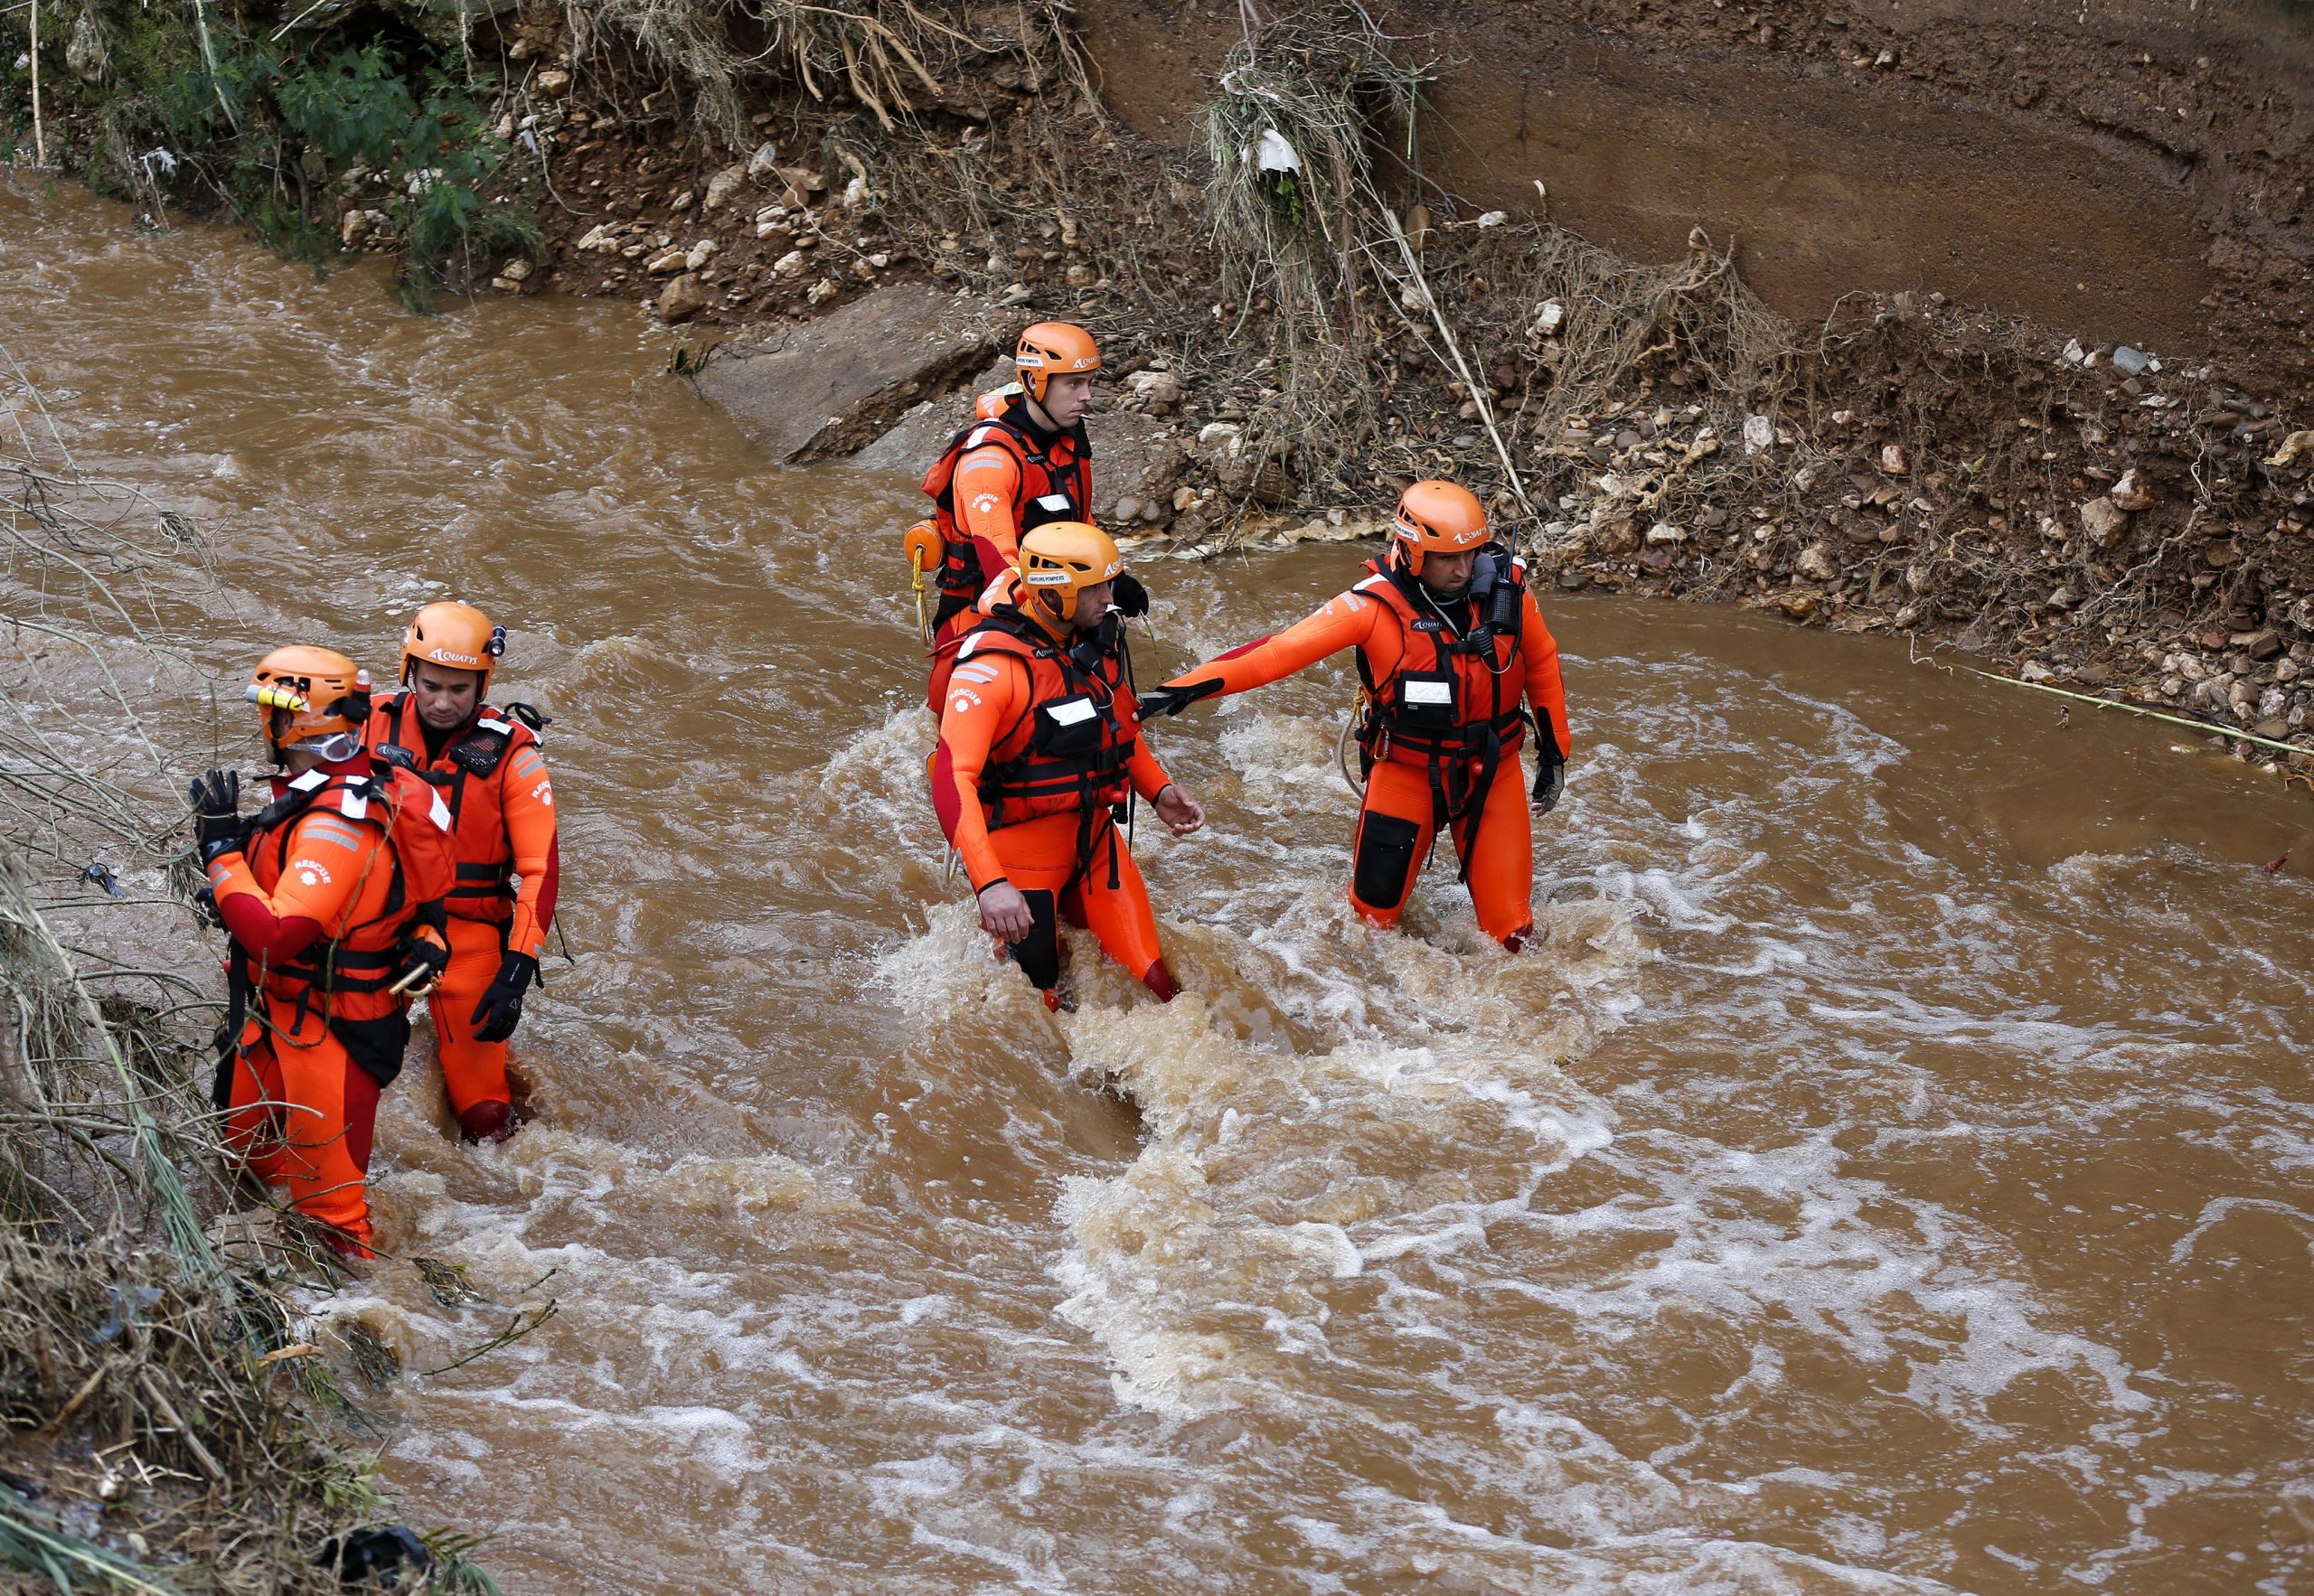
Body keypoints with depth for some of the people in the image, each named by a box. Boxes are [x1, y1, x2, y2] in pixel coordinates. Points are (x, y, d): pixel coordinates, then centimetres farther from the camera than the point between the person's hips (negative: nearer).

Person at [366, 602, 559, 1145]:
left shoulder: (510, 752, -8)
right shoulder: (375, 727, -3)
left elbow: (540, 870, -9)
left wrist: (517, 972, -17)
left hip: (468, 937, -2)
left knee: (483, 1112, 0)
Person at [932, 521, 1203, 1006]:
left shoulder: (1100, 641, 1)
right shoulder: (995, 666, -23)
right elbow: (953, 780, -32)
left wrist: (1159, 791, 6)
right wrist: (990, 884, -42)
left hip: (1094, 839, 6)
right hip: (1022, 849, -6)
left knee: (1155, 986, 3)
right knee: (1040, 1004, 2)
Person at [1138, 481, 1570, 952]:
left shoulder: (1507, 587, -13)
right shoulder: (1376, 605, -22)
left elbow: (1542, 663, 5)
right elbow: (1284, 649, -25)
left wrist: (1555, 752, 10)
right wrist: (1189, 686, -34)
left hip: (1493, 771, 2)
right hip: (1407, 771, -2)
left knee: (1511, 932, 3)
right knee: (1374, 912, 9)